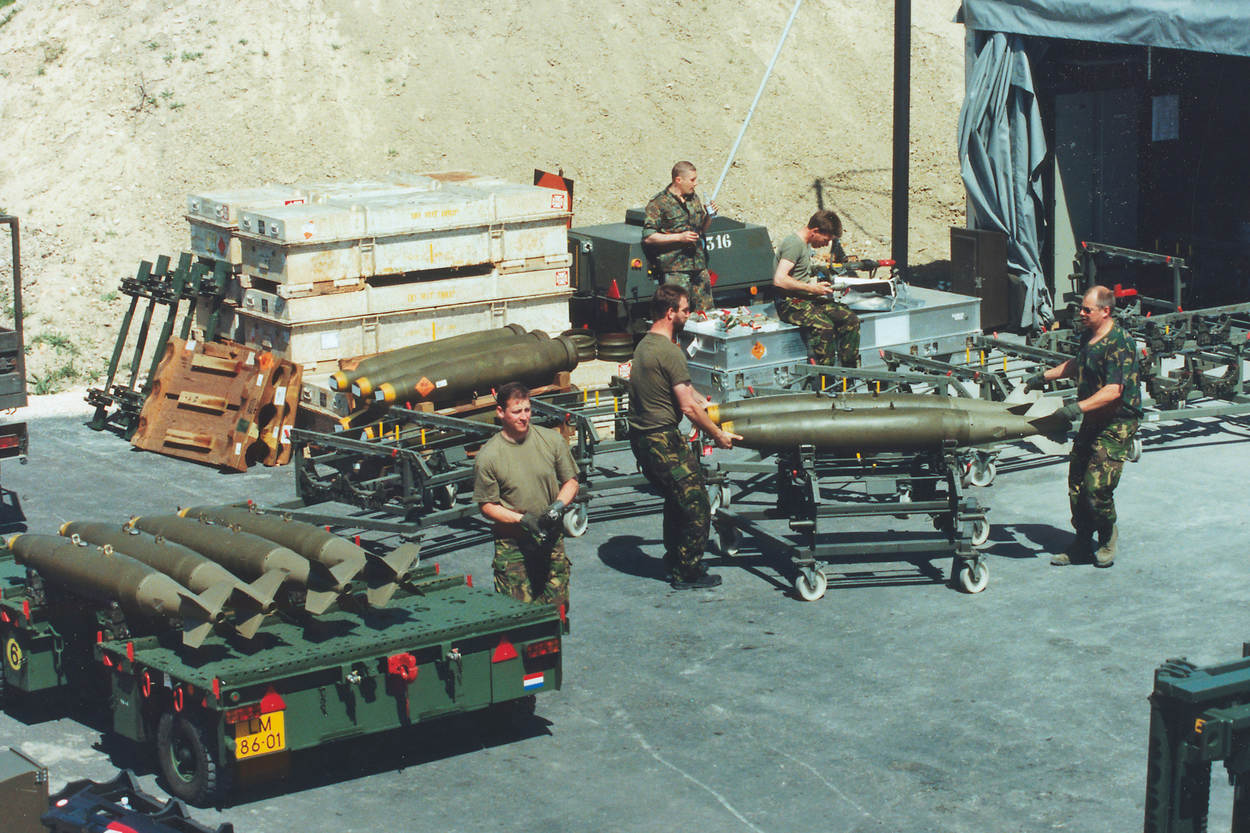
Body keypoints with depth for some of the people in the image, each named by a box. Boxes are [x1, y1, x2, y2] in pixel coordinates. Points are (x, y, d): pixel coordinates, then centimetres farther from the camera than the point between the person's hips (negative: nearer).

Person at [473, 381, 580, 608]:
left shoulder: (552, 440, -1)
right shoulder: (488, 456, -9)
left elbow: (571, 481, 10)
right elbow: (487, 506, -4)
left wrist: (559, 505, -10)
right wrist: (523, 519, -16)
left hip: (551, 539, 3)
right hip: (512, 544, -3)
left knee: (557, 607, 5)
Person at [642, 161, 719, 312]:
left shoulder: (694, 199, 14)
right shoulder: (659, 203, -7)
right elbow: (648, 237, -11)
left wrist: (709, 216, 3)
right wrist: (679, 237, -17)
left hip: (699, 266, 6)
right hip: (675, 270, -6)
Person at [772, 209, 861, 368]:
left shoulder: (806, 245, 17)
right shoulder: (793, 244, -15)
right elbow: (779, 280, -26)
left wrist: (820, 284, 11)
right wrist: (812, 288, -20)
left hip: (807, 300, 10)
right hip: (790, 304, -10)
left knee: (851, 319, -7)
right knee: (824, 326, -35)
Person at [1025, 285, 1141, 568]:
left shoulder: (1119, 343, -20)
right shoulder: (1089, 335, 8)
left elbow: (1114, 390, -27)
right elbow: (1077, 364, 29)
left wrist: (1079, 407, -32)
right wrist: (1044, 376, 27)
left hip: (1115, 425, -9)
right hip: (1092, 422, 9)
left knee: (1097, 488, -11)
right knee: (1076, 484, 7)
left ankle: (1107, 540, 13)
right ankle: (1082, 543, 18)